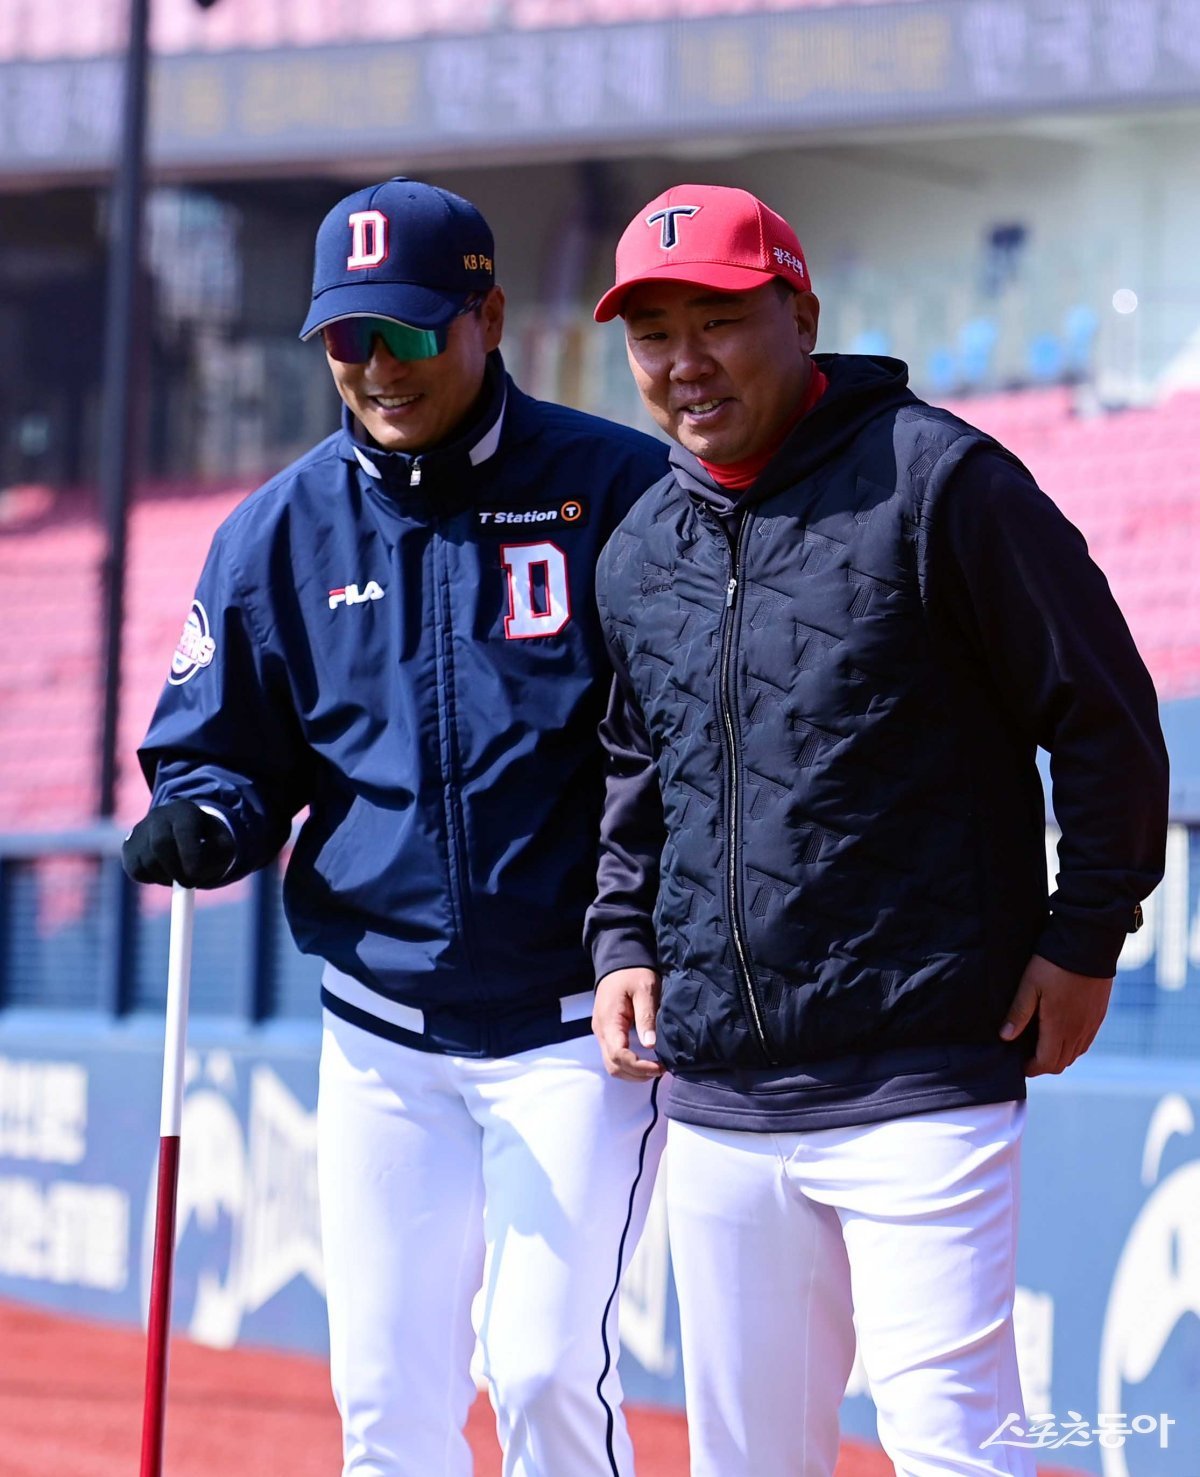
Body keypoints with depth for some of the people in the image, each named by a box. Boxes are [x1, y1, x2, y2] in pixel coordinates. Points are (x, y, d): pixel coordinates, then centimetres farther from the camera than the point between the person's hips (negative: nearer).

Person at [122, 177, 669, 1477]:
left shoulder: (619, 491, -5)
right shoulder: (279, 530, 6)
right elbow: (219, 748, 13)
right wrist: (201, 822, -11)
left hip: (575, 1026, -4)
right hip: (382, 1038, 4)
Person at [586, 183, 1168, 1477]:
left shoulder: (936, 482, -7)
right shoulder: (638, 555, 12)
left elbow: (1106, 718, -4)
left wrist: (1084, 940, -6)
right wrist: (623, 939, 13)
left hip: (922, 1078, -6)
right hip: (715, 1099, 6)